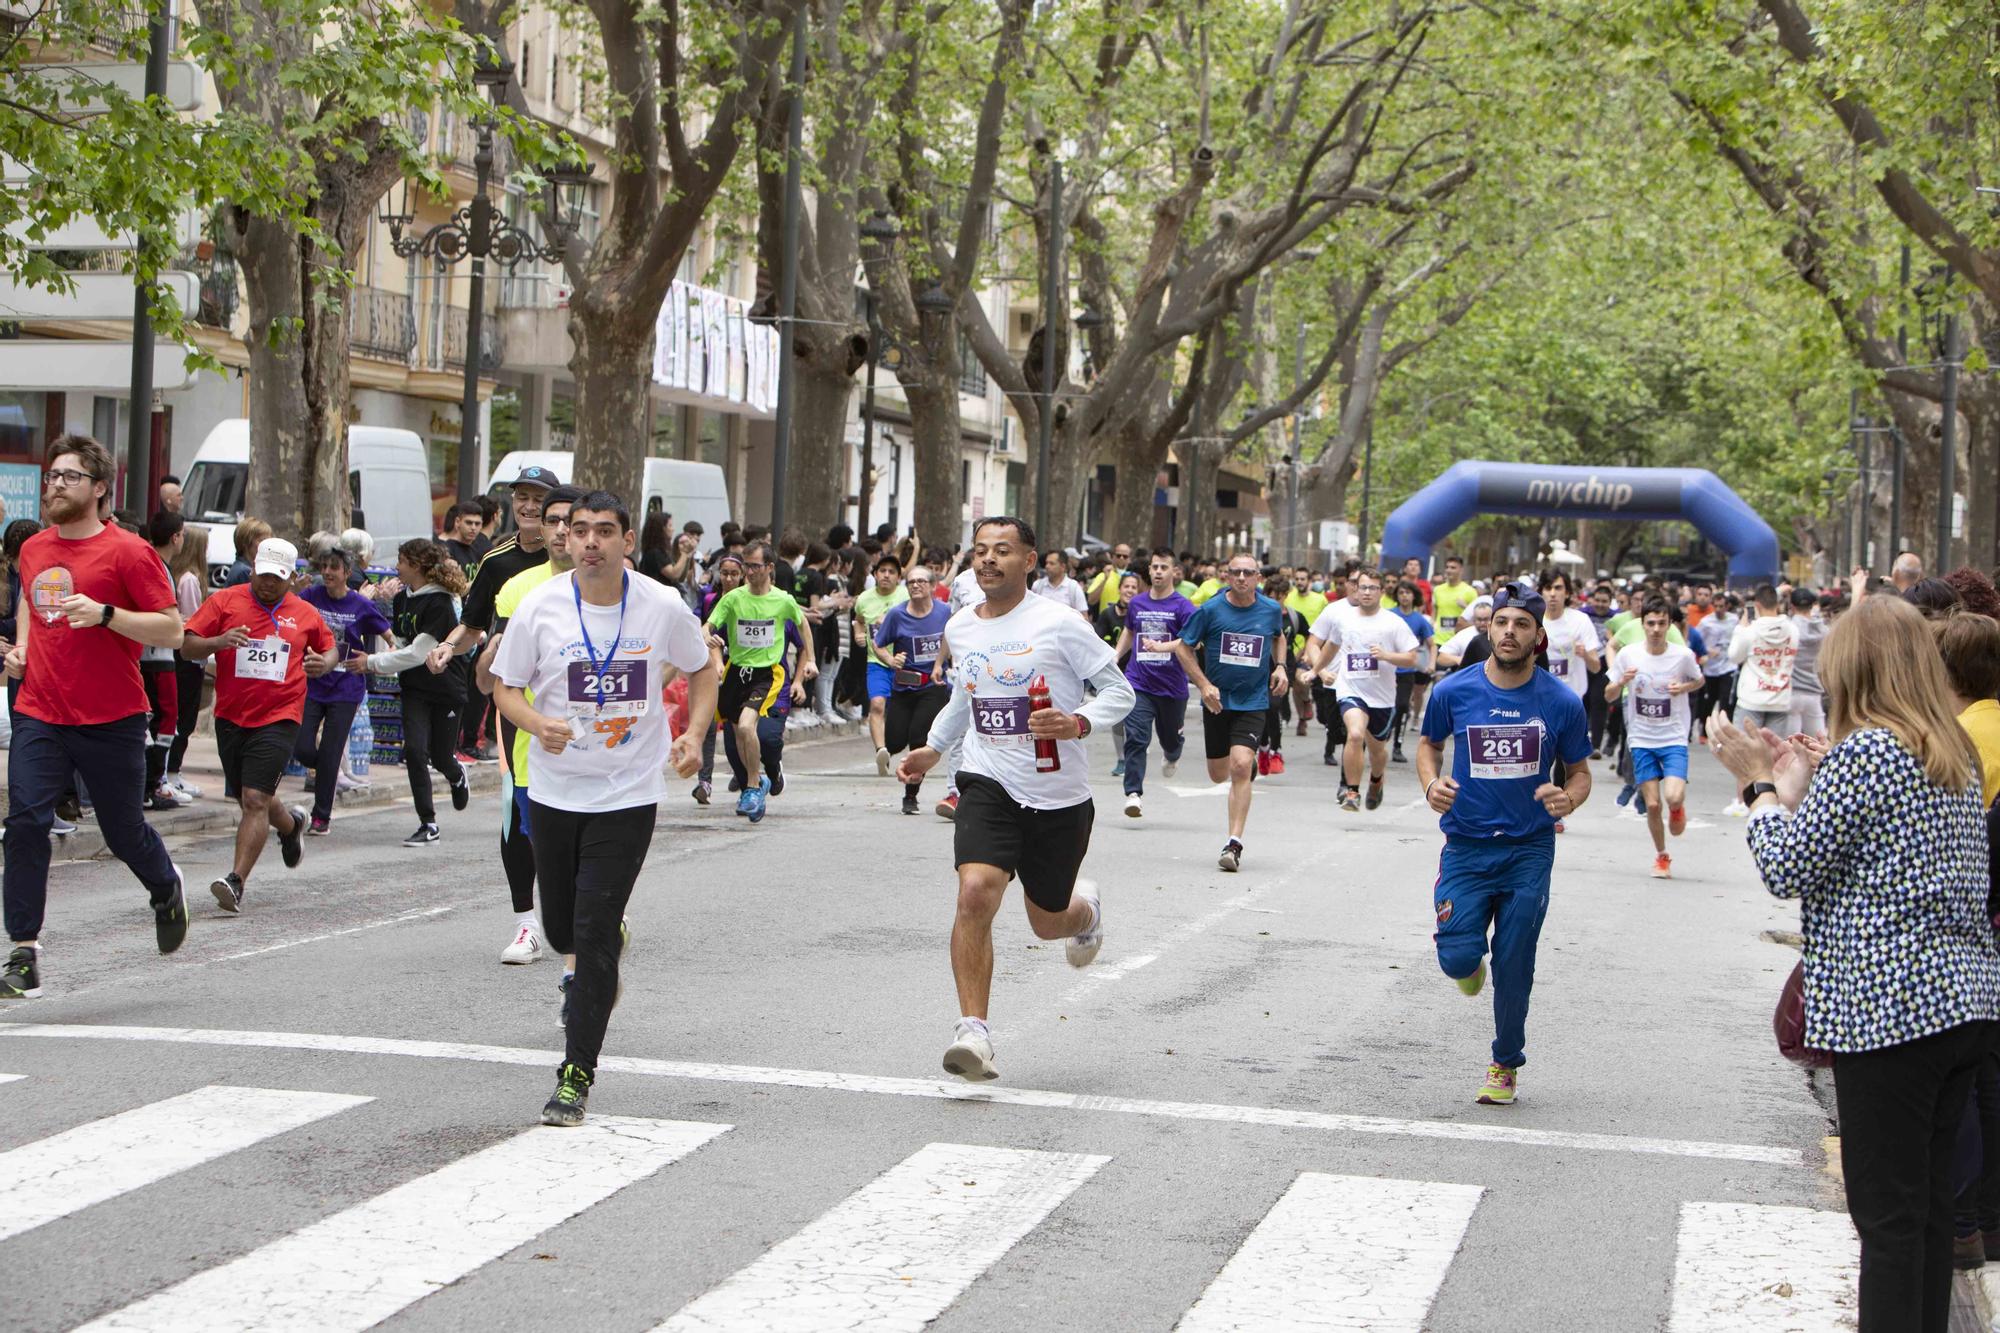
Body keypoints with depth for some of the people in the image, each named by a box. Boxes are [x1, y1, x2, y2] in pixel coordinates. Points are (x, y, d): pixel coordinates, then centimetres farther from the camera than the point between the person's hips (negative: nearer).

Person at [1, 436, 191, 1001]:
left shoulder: (128, 552, -9)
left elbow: (171, 630, -11)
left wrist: (104, 614, -23)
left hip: (111, 721, -4)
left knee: (124, 833, 8)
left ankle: (167, 891, 42)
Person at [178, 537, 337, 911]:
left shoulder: (305, 613, 7)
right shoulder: (225, 601, 2)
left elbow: (329, 648, 23)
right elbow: (187, 647, -2)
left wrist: (325, 662, -1)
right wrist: (218, 641, -22)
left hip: (279, 718, -2)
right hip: (231, 717, 2)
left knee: (255, 800, -15)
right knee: (250, 801, 16)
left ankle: (237, 880, -16)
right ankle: (291, 824, 48)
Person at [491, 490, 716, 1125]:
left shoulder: (663, 607, -8)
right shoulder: (539, 607, -7)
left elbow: (702, 669, 10)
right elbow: (506, 688, 1)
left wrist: (691, 735, -6)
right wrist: (538, 724, -21)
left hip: (627, 793, -2)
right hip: (553, 787, 2)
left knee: (595, 932, -10)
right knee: (561, 925, 12)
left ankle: (578, 1073, -2)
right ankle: (587, 972, 50)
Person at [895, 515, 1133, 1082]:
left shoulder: (1059, 624, -11)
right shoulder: (959, 629, 5)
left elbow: (1119, 690, -6)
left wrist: (1078, 723, -23)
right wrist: (933, 748, 19)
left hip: (1059, 796, -2)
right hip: (989, 785, 2)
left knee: (1047, 921, 13)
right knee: (975, 891, -23)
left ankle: (1086, 914, 52)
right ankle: (974, 1030, -19)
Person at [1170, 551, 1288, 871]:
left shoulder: (1272, 610, -2)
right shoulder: (1210, 610, -8)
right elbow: (1183, 647, -1)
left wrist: (1280, 666, 3)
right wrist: (1204, 685, -11)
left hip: (1254, 701, -1)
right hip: (1217, 700, 1)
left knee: (1240, 767, -19)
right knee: (1219, 774, 13)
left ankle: (1234, 844, -15)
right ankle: (1250, 764, 53)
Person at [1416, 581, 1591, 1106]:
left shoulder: (1562, 703, -5)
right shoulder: (1453, 691, -4)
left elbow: (1579, 771, 7)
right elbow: (1429, 744, 14)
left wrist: (1569, 798, -16)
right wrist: (1432, 785, -7)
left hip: (1530, 850, 0)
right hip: (1466, 846, 0)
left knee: (1513, 971, 4)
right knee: (1457, 958, -11)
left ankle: (1506, 1065, 27)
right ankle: (1471, 962, 28)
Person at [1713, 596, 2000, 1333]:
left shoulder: (1863, 752, -13)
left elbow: (1786, 869, -12)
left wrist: (1761, 784, 2)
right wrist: (1812, 781, 20)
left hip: (1889, 1010, -8)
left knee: (1888, 1211, -3)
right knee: (1929, 1198, 16)